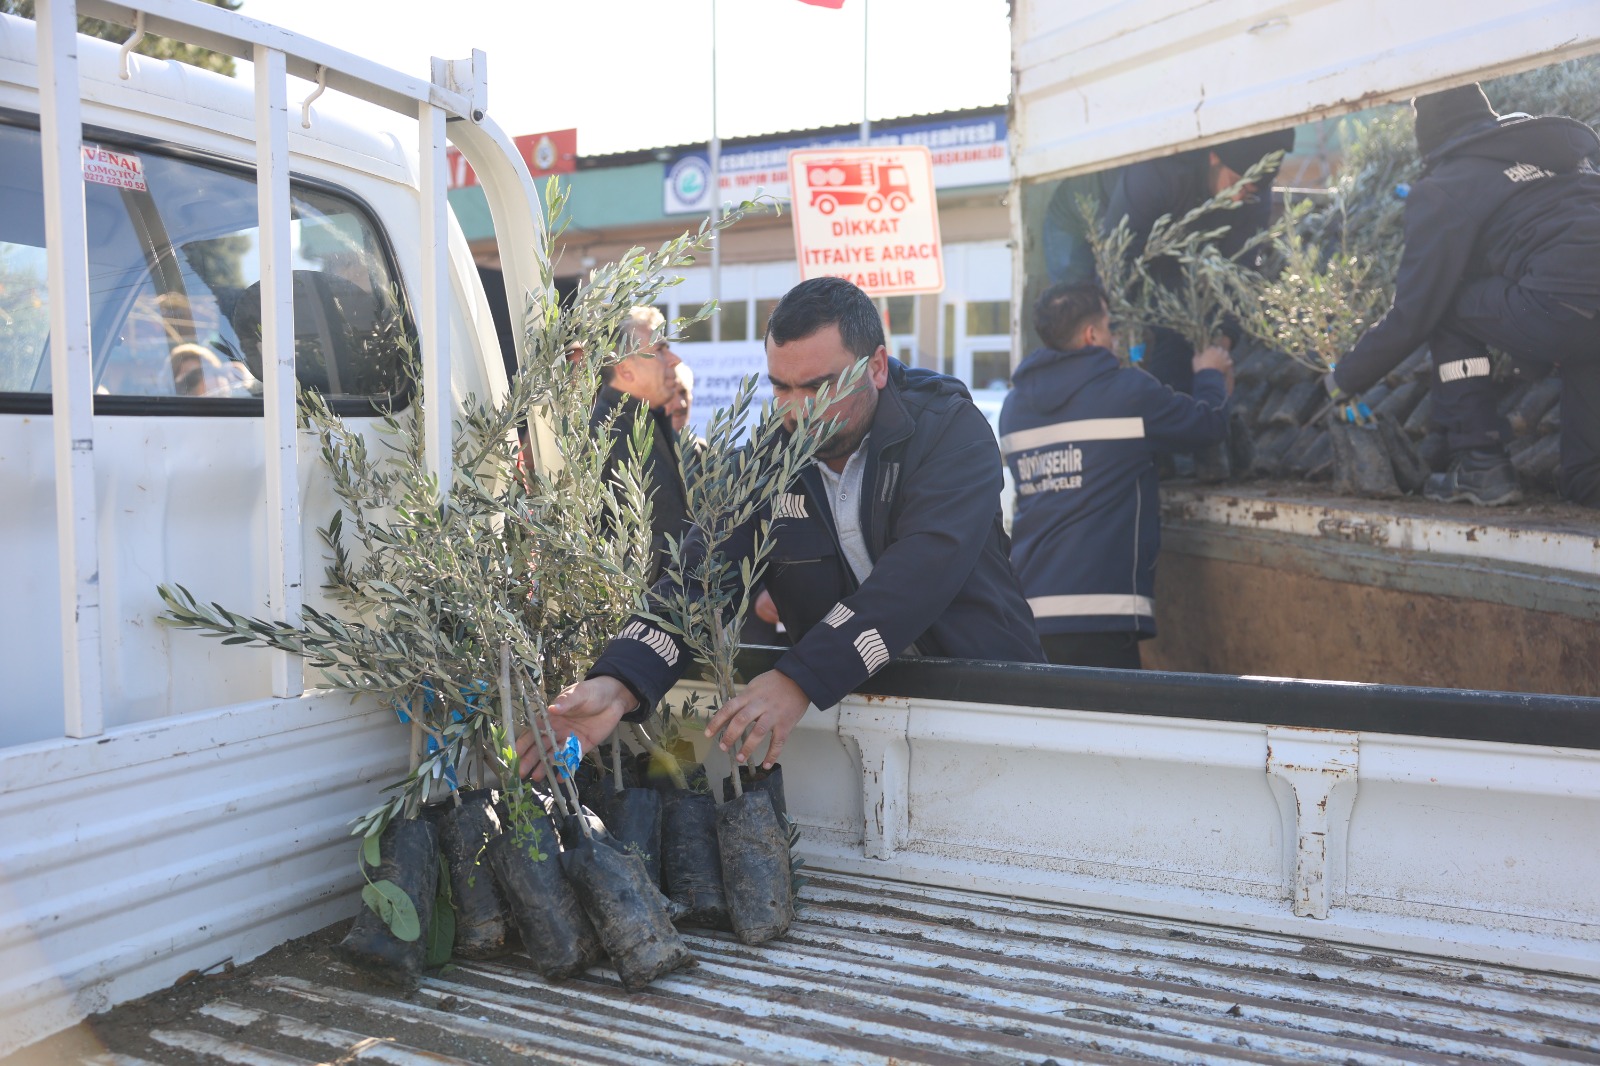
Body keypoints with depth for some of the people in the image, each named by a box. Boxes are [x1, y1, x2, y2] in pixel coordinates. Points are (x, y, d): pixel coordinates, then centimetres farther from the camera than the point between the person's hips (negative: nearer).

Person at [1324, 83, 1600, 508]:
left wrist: (1345, 379, 20)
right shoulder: (1559, 143, 27)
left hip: (1561, 310, -5)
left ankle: (1480, 467, 13)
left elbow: (1413, 313, 7)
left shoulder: (1445, 185, 8)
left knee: (1448, 309, 16)